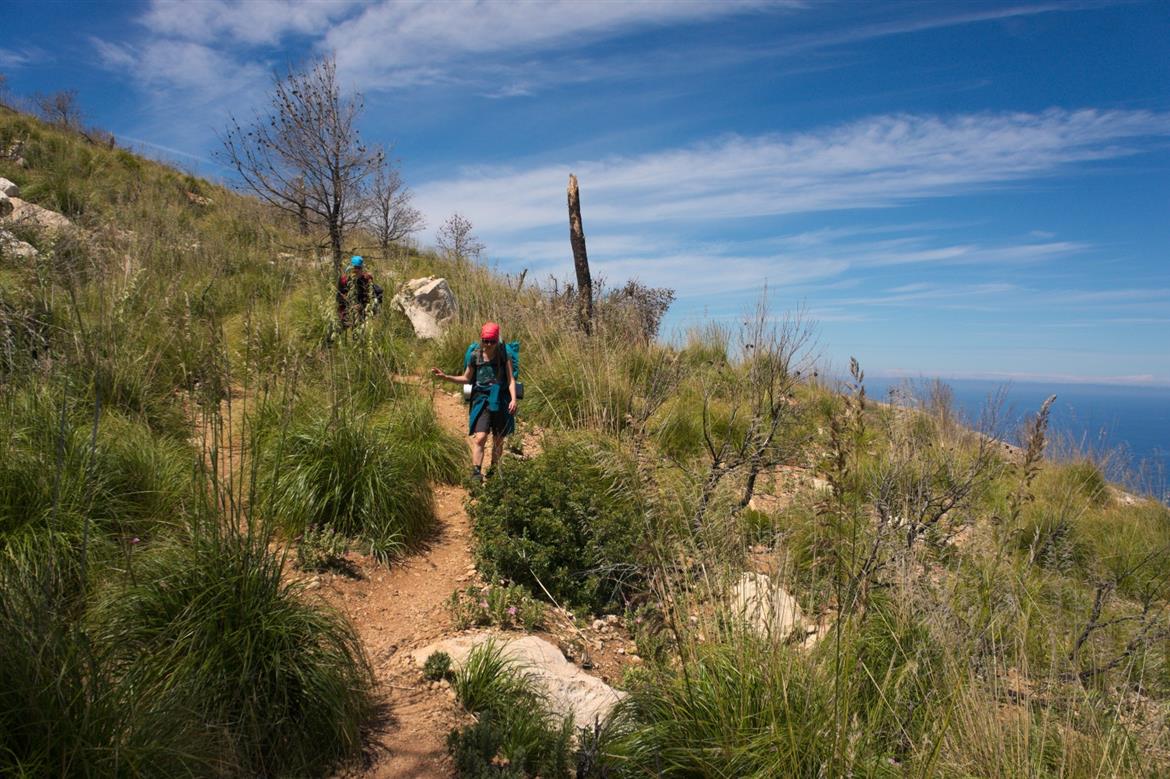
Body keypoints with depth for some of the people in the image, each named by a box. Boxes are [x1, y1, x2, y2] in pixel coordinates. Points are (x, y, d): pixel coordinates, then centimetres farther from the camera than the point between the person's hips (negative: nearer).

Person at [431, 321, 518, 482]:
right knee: (479, 438, -17)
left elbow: (511, 379, -4)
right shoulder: (475, 356, 2)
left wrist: (513, 399, -17)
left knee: (498, 441, 11)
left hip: (501, 401, 0)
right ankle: (476, 473, -19)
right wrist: (446, 377, 2)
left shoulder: (504, 355, -1)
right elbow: (466, 379, 14)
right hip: (482, 400, 0)